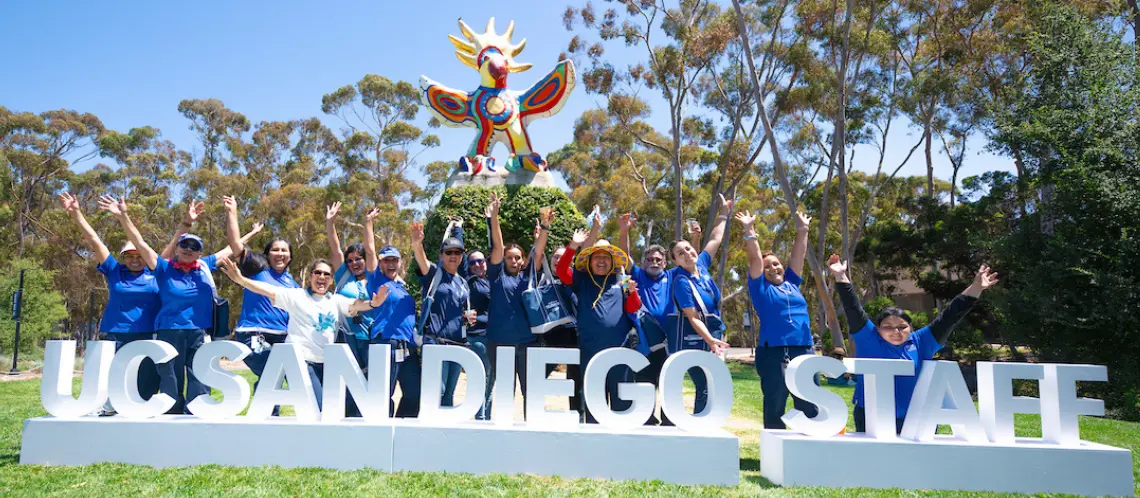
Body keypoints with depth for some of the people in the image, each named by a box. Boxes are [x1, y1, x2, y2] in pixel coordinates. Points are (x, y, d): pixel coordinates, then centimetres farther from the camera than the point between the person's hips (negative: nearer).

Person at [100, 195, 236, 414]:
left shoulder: (205, 266, 8)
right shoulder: (164, 268, 2)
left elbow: (231, 248, 15)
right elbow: (141, 244, -7)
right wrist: (123, 216, -18)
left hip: (199, 334, 2)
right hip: (170, 332, -2)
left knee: (199, 386, 5)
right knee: (171, 385, 6)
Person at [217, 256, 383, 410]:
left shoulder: (336, 301, 10)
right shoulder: (297, 296, -1)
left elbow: (355, 305, -7)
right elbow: (268, 290, -12)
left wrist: (372, 303, -30)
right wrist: (240, 279, -27)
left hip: (325, 364, 5)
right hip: (300, 360, -5)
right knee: (316, 409, -16)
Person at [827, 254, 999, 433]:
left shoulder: (920, 343, 7)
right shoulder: (869, 340, 0)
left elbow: (948, 318, 7)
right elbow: (854, 310, -6)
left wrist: (975, 288, 6)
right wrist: (840, 277, -14)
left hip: (912, 424, 3)